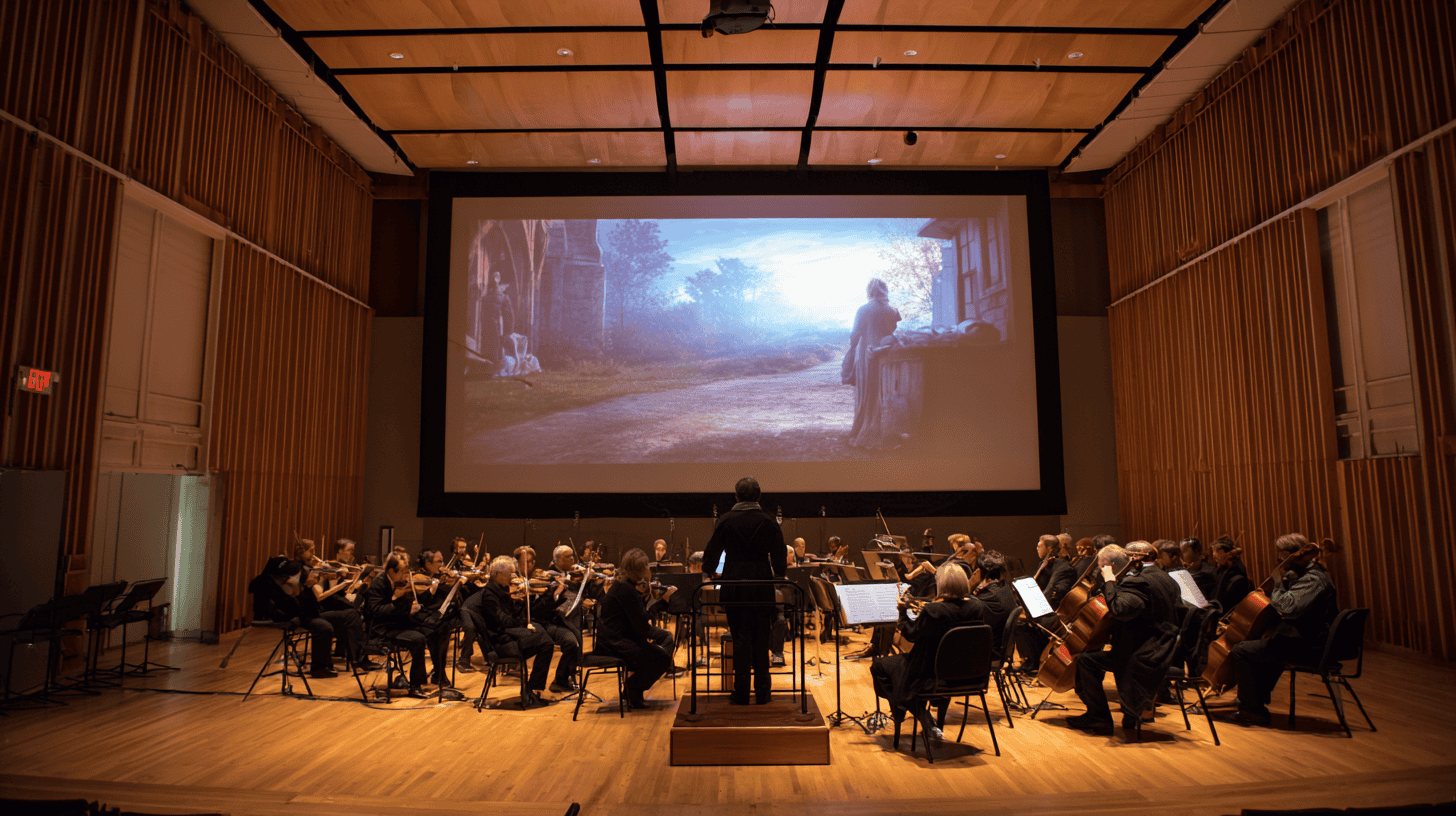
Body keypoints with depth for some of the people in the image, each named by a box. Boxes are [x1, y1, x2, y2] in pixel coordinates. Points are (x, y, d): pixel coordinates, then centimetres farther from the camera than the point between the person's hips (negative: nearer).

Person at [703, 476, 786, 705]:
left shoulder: (725, 521, -4)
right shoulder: (769, 522, -4)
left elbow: (711, 554, 1)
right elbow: (779, 558, -1)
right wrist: (780, 576, 17)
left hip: (734, 585, 0)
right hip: (762, 585, 0)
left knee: (741, 638, 7)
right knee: (761, 639, 10)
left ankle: (741, 693, 9)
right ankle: (762, 692, 16)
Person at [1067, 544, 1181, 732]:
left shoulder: (1135, 583, -22)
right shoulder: (1157, 574, 9)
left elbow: (1120, 610, -39)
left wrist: (1109, 581, -25)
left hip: (1143, 659, -10)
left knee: (1085, 660, -9)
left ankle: (1099, 715, 5)